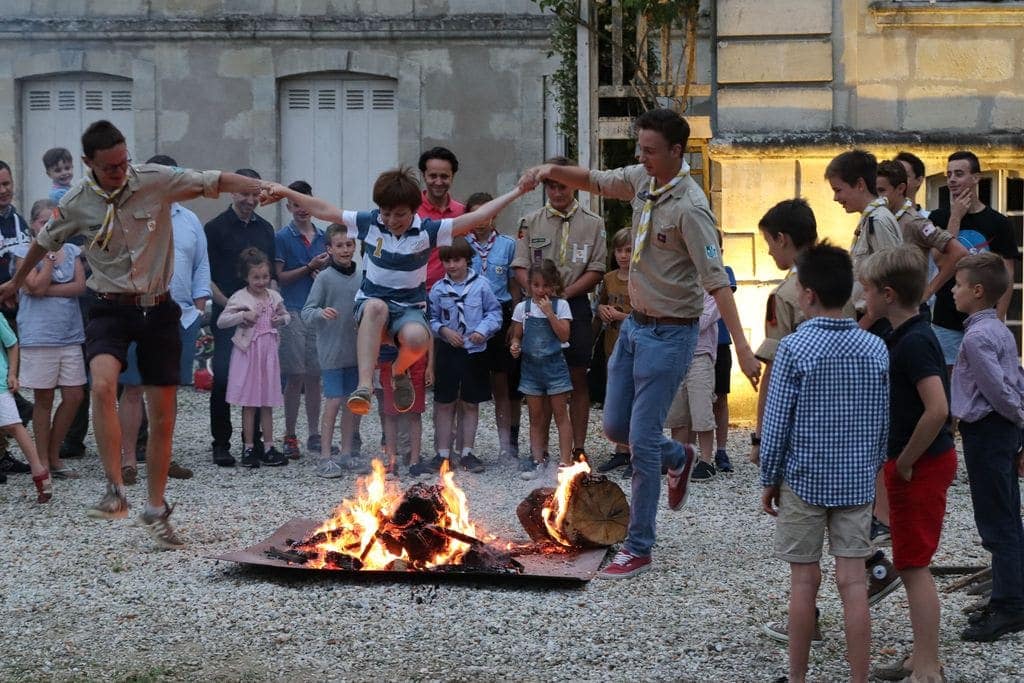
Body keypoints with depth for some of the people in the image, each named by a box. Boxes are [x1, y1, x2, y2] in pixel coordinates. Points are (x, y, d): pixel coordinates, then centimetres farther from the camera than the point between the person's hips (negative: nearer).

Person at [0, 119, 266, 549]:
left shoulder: (155, 181, -10)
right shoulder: (76, 204, -5)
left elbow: (216, 181, -11)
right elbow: (45, 242, 14)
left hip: (157, 308, 1)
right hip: (111, 309, -1)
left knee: (163, 417, 5)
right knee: (102, 384, -31)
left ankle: (156, 511, 21)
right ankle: (115, 491, -26)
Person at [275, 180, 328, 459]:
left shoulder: (323, 237, 13)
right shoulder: (282, 237, 1)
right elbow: (280, 277, -4)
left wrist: (325, 270, -2)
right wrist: (310, 267, -12)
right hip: (293, 312, -4)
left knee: (314, 376, 7)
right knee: (295, 377, -4)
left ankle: (314, 436, 13)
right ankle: (290, 437, 3)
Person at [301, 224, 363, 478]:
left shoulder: (361, 277, 4)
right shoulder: (325, 278, -8)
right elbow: (307, 312, -12)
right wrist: (321, 312, -32)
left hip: (356, 350, 5)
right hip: (332, 350, -5)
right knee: (333, 402, -6)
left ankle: (345, 454, 19)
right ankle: (325, 458, -2)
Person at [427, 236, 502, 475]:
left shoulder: (481, 285, -5)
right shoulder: (438, 289, -2)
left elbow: (494, 312, -1)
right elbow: (432, 319, 3)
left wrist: (483, 331, -15)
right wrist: (444, 331, -13)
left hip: (474, 351, 0)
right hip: (447, 351, 0)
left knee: (471, 404, 9)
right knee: (445, 404, 4)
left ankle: (467, 453, 18)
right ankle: (443, 454, 11)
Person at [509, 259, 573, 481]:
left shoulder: (560, 305, -3)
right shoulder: (523, 307, 4)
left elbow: (564, 336, -11)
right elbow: (517, 336, 10)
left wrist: (549, 312, -16)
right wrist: (515, 346, -12)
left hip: (554, 365, -3)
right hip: (531, 365, 3)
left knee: (560, 414, 0)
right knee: (536, 416, 10)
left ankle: (565, 461, 0)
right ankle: (537, 459, 15)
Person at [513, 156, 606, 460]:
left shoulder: (593, 223, 4)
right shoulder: (531, 222, 7)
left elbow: (596, 270, -1)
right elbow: (520, 267, 3)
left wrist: (562, 295, -10)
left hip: (576, 306, -1)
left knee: (578, 378, 2)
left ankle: (578, 447, 7)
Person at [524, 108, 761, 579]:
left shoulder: (689, 207, -22)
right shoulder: (641, 180, 2)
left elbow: (716, 280, -26)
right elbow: (594, 182, 16)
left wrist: (742, 347, -32)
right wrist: (552, 170, -6)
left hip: (669, 333, -8)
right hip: (634, 324, 8)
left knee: (643, 439, -6)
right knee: (615, 426, 16)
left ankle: (638, 548, 5)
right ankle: (678, 459, 45)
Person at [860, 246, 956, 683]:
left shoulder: (914, 343, -21)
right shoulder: (904, 337, 10)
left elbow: (938, 410, -30)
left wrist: (906, 462, -20)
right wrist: (899, 461, 16)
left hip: (921, 466, -10)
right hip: (914, 463, 10)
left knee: (914, 565, -5)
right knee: (912, 564, 16)